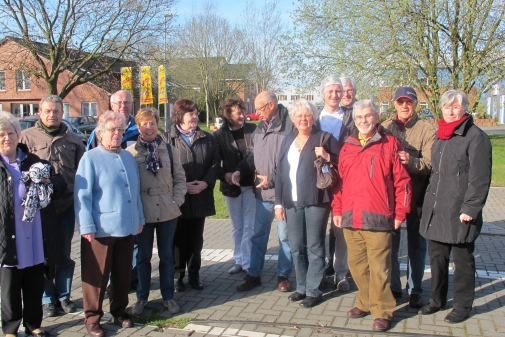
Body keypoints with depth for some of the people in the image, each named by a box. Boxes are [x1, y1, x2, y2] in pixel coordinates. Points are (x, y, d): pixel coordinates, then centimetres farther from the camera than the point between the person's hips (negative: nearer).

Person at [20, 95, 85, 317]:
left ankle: (64, 296, 25)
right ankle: (47, 298, 22)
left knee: (64, 254, 12)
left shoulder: (72, 139, 7)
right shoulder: (27, 137, 0)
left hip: (66, 205, 2)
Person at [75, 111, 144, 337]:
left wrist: (139, 218, 15)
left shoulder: (128, 157, 12)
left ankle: (119, 311, 30)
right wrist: (87, 227, -15)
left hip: (127, 227, 6)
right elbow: (82, 195, -11)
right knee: (97, 275, 4)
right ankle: (92, 317, 19)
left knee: (123, 273, 14)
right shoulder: (90, 158, -6)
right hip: (101, 229, -5)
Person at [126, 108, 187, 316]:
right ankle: (142, 297, 26)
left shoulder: (168, 149, 3)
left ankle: (168, 296, 25)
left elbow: (180, 178, 6)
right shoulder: (130, 152, -4)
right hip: (143, 212, -2)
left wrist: (177, 200, -4)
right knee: (143, 256, 11)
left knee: (167, 255, 13)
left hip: (168, 211, 2)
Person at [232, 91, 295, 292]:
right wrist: (240, 170, -1)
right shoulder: (260, 128, 11)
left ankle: (283, 276, 24)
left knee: (285, 236, 10)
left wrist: (273, 179, -16)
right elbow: (252, 155, 16)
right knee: (258, 236, 14)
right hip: (263, 192, 7)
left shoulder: (290, 126, -14)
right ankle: (253, 275, 26)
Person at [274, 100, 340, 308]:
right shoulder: (288, 140, 15)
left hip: (316, 201, -5)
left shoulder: (324, 138, 1)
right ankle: (301, 287, 24)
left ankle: (314, 291, 11)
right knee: (296, 248, 10)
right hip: (292, 202, 5)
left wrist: (327, 157, -18)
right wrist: (278, 202, 9)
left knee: (314, 247, 1)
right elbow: (280, 172, 14)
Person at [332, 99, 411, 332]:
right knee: (356, 264, 12)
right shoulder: (347, 147, 14)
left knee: (378, 267, -1)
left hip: (377, 218, -5)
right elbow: (340, 181, 16)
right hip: (350, 217, 5)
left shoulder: (390, 144, 1)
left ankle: (382, 312, 12)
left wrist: (400, 213, -4)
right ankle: (366, 303, 29)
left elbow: (402, 181, -1)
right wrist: (337, 209, 12)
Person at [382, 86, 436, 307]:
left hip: (416, 197, -2)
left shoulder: (426, 130, -3)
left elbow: (431, 165, -12)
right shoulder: (384, 128, 5)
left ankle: (415, 291, 22)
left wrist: (412, 162, -29)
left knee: (416, 245, 9)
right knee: (389, 244, 10)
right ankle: (393, 287, 26)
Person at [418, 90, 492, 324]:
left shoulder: (476, 136, -7)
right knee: (436, 256, 15)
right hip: (435, 209, 7)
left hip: (459, 212, -7)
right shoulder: (440, 137, 16)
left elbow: (480, 177, -13)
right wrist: (426, 202, 16)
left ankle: (462, 305, 20)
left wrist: (471, 208, -18)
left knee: (462, 259, 6)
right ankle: (438, 299, 30)